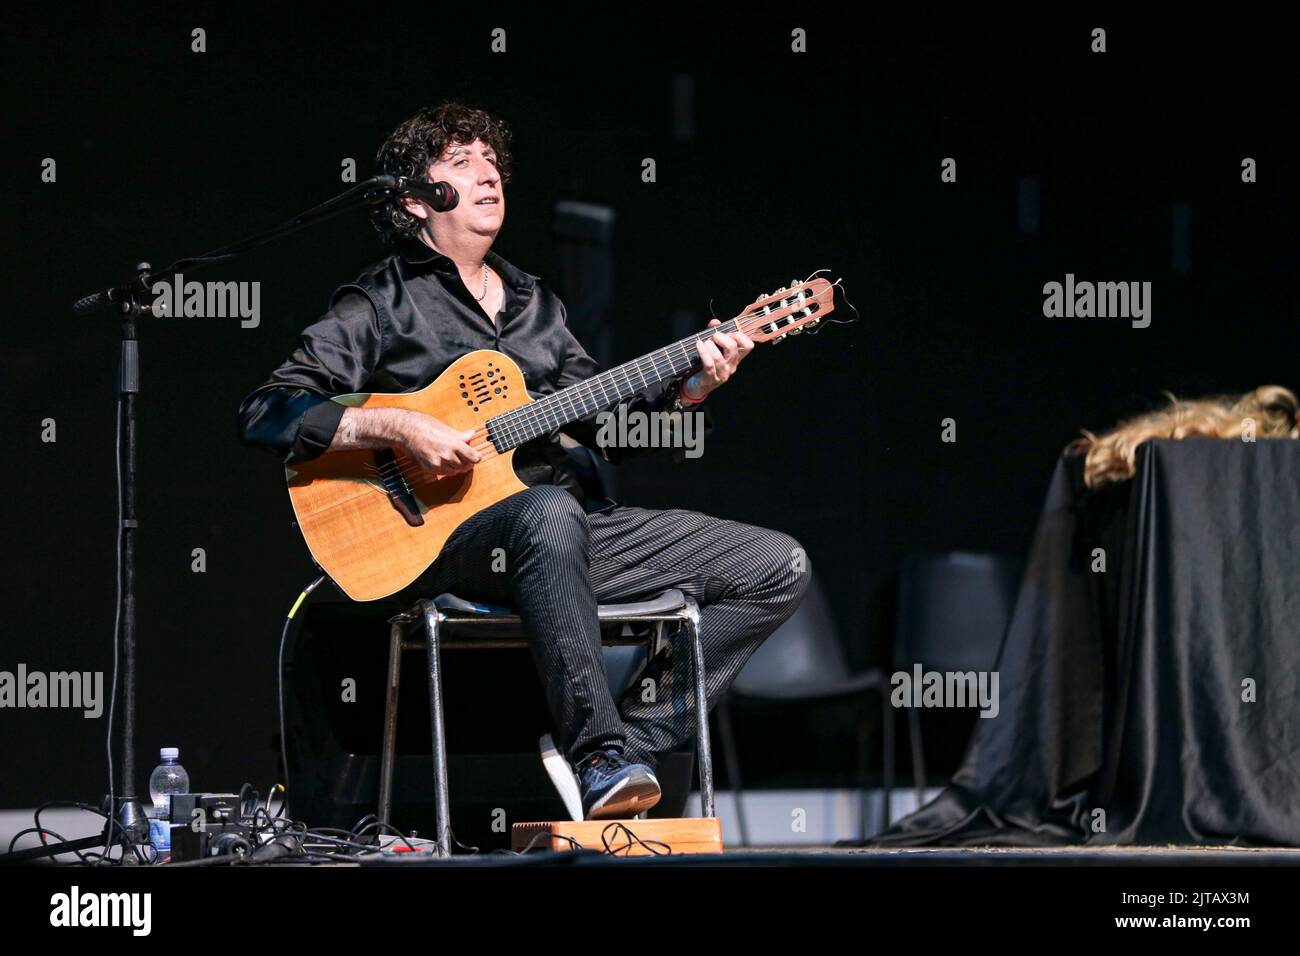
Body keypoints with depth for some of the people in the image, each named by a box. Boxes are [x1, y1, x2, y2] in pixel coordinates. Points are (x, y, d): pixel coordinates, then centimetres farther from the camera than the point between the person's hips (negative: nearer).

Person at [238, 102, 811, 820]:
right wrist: (399, 428, -20)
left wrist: (688, 388, 1)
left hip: (562, 524, 7)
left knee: (778, 568, -4)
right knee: (550, 514, -43)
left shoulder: (535, 304, 22)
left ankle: (631, 741, -9)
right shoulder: (382, 303, 1)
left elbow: (608, 428, 19)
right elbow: (264, 414, -9)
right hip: (440, 538, -7)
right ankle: (599, 761, -40)